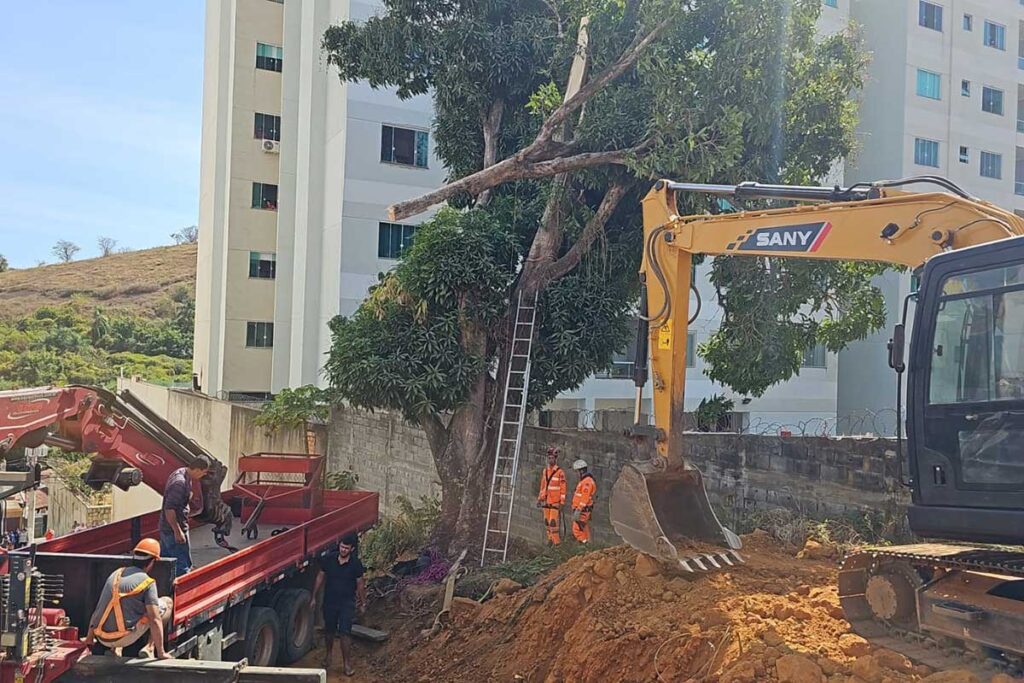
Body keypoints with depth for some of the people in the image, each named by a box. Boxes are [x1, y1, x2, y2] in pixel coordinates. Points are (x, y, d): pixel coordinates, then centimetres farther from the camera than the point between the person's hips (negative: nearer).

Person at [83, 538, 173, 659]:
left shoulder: (116, 574, 11)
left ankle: (112, 649, 19)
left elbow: (99, 609, 19)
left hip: (102, 639, 6)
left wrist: (89, 638, 29)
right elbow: (155, 620, -14)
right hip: (124, 638, -6)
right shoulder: (148, 582, -9)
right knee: (167, 602, 8)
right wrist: (161, 653, -9)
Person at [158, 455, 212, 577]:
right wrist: (178, 531, -25)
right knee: (183, 565, -2)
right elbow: (169, 509, -28)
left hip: (166, 528, 10)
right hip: (174, 530, -10)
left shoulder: (181, 472, 5)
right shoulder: (180, 483, -26)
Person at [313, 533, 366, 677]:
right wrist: (314, 597, 7)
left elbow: (360, 584, -1)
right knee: (329, 631, 18)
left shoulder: (355, 564, -13)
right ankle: (329, 652, 45)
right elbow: (320, 577, 3)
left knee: (345, 634, -6)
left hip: (347, 603, -2)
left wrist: (362, 603, 4)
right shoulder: (328, 559, -10)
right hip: (329, 601, 2)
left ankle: (347, 663, 5)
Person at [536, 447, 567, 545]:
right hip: (546, 501, 6)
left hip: (555, 502, -6)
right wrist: (539, 499, 16)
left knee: (553, 522, -10)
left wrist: (562, 503, -10)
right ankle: (550, 539, 18)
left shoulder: (560, 472, -8)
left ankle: (556, 541, -3)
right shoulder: (545, 471, 11)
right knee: (547, 521, 7)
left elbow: (563, 489, -7)